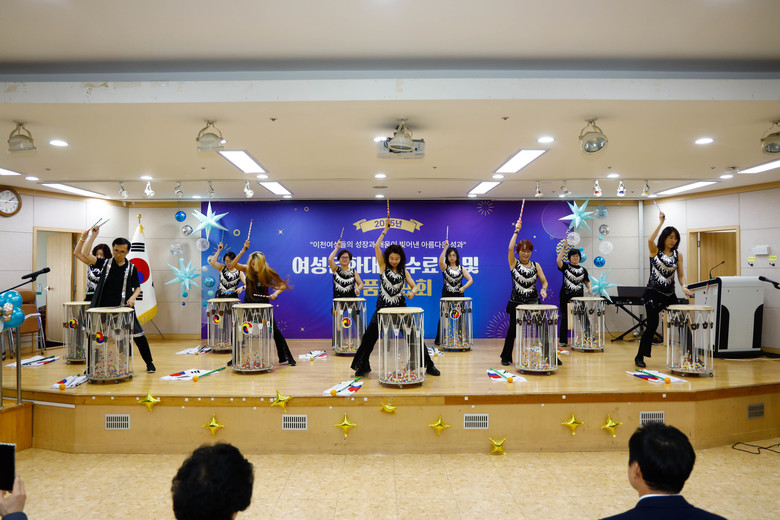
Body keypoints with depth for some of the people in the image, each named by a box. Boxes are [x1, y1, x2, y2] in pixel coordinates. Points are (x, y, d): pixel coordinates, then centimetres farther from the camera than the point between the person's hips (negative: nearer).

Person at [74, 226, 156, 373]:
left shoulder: (131, 268, 3)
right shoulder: (105, 263, 4)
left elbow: (137, 288, 8)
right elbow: (84, 254, -7)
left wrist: (132, 297, -12)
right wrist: (93, 236, -9)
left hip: (123, 309, -1)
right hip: (103, 308, 1)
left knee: (138, 335, -4)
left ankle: (149, 363, 9)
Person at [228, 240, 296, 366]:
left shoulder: (268, 272, -11)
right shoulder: (247, 269, -6)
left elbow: (283, 285, -6)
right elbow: (232, 265, -21)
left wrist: (276, 292, -26)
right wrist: (243, 250, -25)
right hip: (248, 304, 2)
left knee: (275, 331, -4)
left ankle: (287, 357, 5)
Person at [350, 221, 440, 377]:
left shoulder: (403, 271, 7)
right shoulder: (383, 266, 2)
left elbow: (414, 285, 4)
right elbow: (376, 246, -9)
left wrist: (412, 292, -20)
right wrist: (385, 230, -5)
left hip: (400, 307, 1)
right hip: (383, 307, -1)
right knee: (370, 336, -9)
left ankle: (428, 365, 11)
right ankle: (363, 367, 6)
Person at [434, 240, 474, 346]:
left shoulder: (461, 268, 9)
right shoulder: (445, 267, 3)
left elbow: (470, 280, 4)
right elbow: (440, 261, -21)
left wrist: (464, 287, -14)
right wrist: (445, 248, -25)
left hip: (458, 296, 2)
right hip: (446, 296, -1)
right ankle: (439, 340, 8)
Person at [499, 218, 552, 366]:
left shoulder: (536, 265, 5)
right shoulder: (514, 263, -2)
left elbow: (544, 281, 7)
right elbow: (510, 248, -18)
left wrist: (543, 290, -15)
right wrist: (516, 231, -20)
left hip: (533, 302, 2)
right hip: (516, 302, -2)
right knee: (513, 330, 5)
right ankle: (506, 357, 21)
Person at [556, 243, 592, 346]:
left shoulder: (583, 269, 10)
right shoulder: (566, 266, 1)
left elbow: (587, 281, 13)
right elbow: (558, 260, -17)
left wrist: (589, 288, -8)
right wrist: (563, 247, -16)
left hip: (578, 297, 2)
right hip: (566, 296, -2)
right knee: (565, 318, 4)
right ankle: (563, 340, 13)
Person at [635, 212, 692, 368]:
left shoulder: (678, 255, 7)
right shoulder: (655, 250, -2)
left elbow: (680, 274, 7)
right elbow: (650, 240, -24)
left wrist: (684, 286, -13)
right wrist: (661, 222, -17)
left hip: (670, 294, 5)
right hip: (653, 293, -4)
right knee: (652, 325, -8)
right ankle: (639, 357, 4)